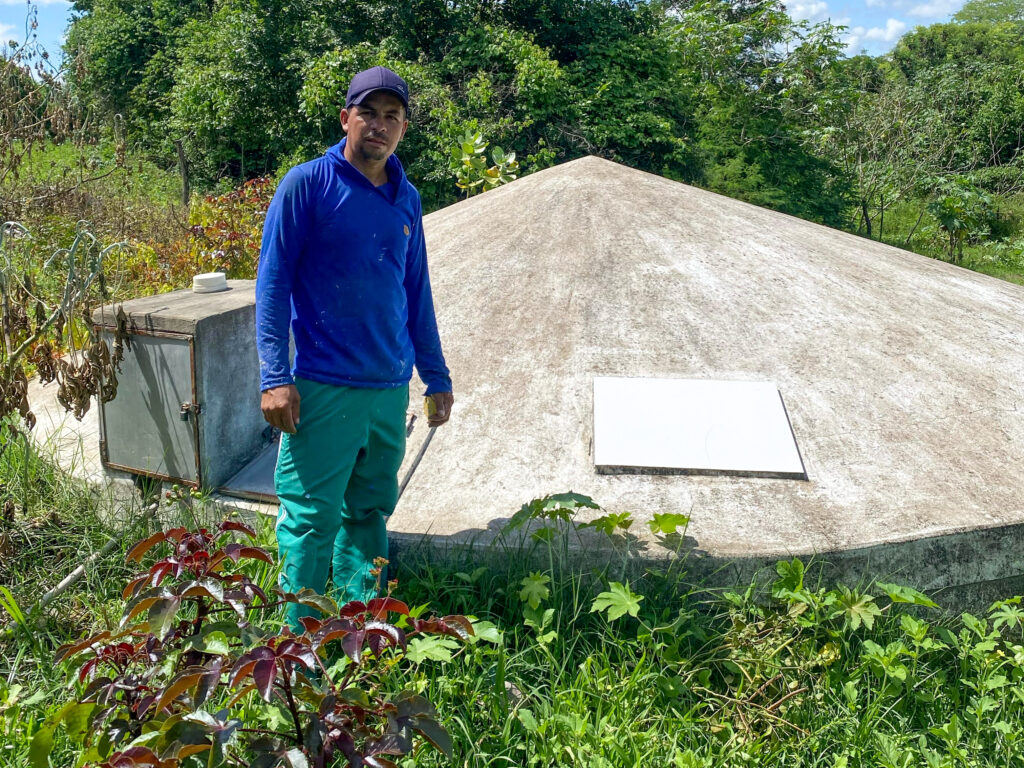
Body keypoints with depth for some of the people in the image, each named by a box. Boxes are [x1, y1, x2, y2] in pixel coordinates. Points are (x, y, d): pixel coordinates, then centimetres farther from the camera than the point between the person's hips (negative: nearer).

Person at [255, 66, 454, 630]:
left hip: (392, 389, 6)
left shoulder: (406, 199, 12)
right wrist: (275, 377, -14)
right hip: (324, 388, -5)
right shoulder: (307, 184, -4)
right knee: (310, 519, -2)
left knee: (369, 513, 14)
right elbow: (272, 282, -6)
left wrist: (437, 378, 18)